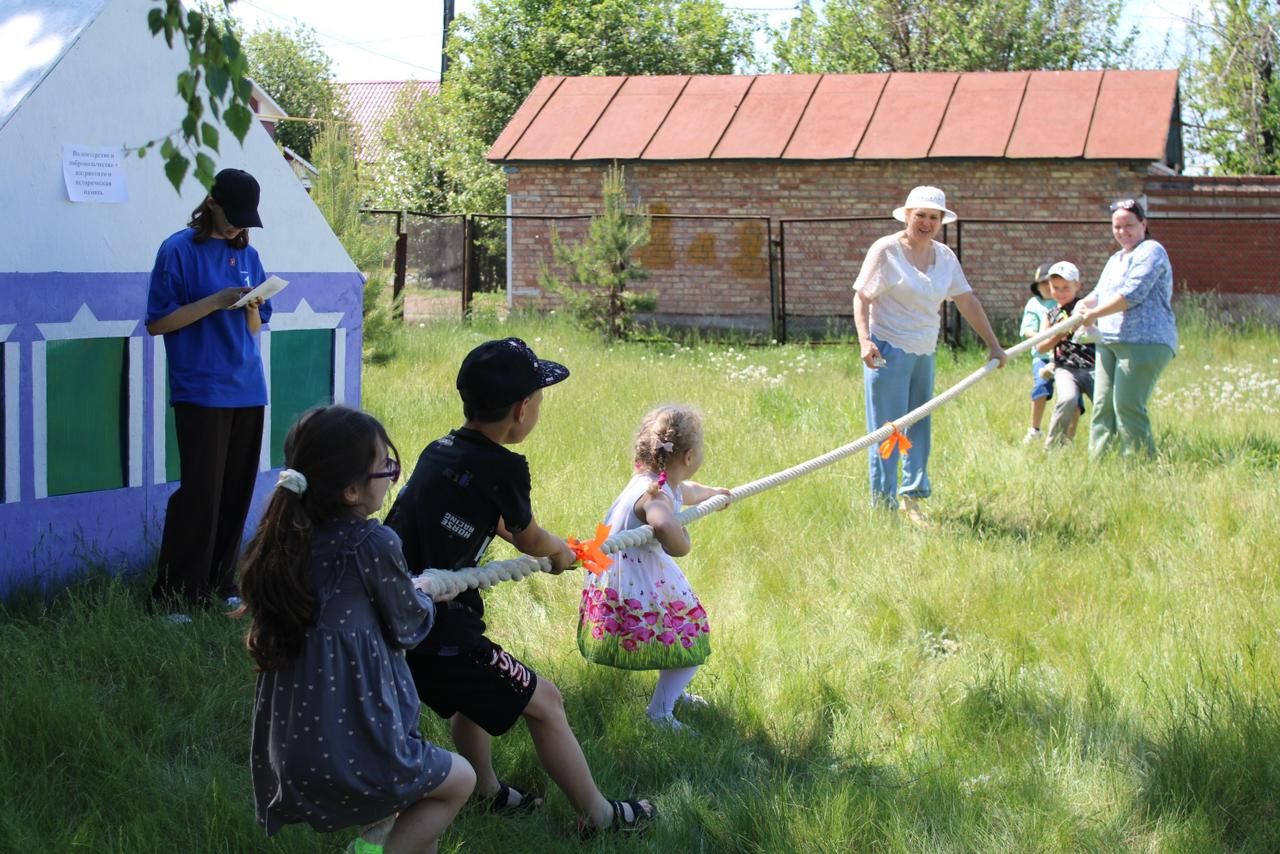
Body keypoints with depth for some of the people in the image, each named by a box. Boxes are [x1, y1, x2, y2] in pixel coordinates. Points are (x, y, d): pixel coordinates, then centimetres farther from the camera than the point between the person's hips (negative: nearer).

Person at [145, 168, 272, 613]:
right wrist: (215, 301, -16)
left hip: (247, 391, 6)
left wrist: (251, 306, -7)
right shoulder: (179, 250, -4)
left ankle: (222, 584, 17)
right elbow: (157, 322, -6)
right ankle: (173, 596, -2)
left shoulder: (247, 254, 13)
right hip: (201, 391, -6)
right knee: (201, 494, -9)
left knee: (237, 493, 6)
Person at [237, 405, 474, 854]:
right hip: (352, 759, -7)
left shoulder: (285, 539, 3)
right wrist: (424, 599, 23)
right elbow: (408, 626, 1)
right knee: (460, 779, 21)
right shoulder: (374, 545, -14)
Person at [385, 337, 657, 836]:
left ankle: (486, 791, 49)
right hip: (433, 635, -8)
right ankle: (598, 816, 19)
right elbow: (529, 541, 4)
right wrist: (561, 552, 26)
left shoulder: (440, 451, 7)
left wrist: (547, 547, 41)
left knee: (477, 683, 33)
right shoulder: (503, 469, -16)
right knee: (543, 702, 7)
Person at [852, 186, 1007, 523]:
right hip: (888, 351, -7)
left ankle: (911, 496, 22)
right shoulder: (886, 250, -9)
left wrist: (993, 344, 13)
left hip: (924, 353, 7)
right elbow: (861, 297, -12)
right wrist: (864, 340, -26)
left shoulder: (944, 256, 8)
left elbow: (967, 301, 13)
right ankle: (883, 505, 0)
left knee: (920, 428, 12)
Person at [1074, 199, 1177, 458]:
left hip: (1144, 342, -9)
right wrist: (1083, 304, -2)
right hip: (1109, 342, 9)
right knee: (1103, 406, 3)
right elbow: (1100, 294, 22)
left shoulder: (1151, 251, -4)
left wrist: (1095, 313, -16)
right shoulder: (1115, 260, 26)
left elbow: (1133, 293, -16)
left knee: (1127, 406, -16)